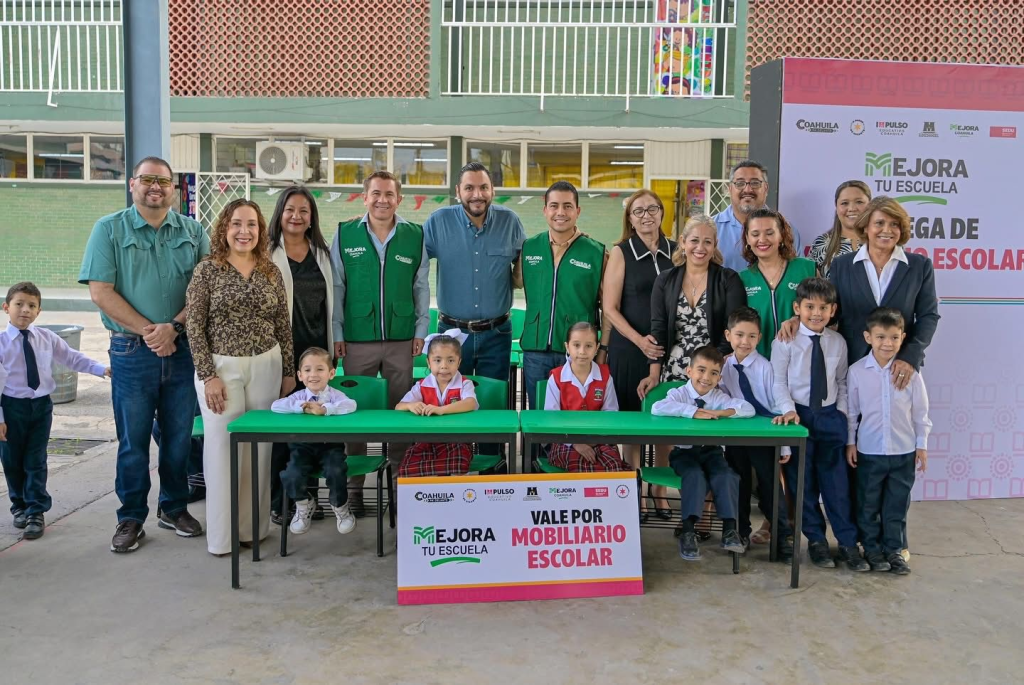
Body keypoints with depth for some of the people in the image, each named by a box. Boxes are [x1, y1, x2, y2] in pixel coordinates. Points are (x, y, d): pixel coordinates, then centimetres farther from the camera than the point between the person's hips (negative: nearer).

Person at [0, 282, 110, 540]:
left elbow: (71, 358, 9)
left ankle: (36, 513, 13)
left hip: (42, 405, 2)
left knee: (36, 461, 5)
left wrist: (102, 369, 0)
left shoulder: (47, 337, 1)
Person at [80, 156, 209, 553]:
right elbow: (101, 291, -6)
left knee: (179, 435, 10)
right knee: (133, 439, 6)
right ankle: (131, 518, 19)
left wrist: (173, 327, -14)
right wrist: (148, 330, -13)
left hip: (183, 349, 2)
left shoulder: (192, 232, 7)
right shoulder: (109, 229, 1)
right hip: (132, 352, -2)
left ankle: (174, 509, 26)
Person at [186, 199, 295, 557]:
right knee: (223, 448, 0)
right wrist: (208, 376, -10)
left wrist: (289, 372, 9)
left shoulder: (271, 272, 7)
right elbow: (195, 326, -5)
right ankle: (222, 534, 11)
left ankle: (254, 526, 19)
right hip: (222, 367, -3)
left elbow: (283, 326, 10)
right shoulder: (207, 270, -2)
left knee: (260, 448, 7)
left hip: (266, 366, 3)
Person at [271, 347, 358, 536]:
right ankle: (304, 504, 16)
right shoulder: (300, 396, 1)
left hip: (330, 445, -2)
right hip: (303, 447, 2)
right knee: (291, 476, -21)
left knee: (336, 472, -28)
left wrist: (325, 409, -36)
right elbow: (275, 406, -14)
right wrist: (301, 406, -24)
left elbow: (351, 405, -27)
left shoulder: (334, 394, -5)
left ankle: (340, 507, 6)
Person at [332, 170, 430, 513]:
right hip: (357, 339, 0)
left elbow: (422, 286, 9)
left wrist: (421, 329, 5)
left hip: (401, 338, 1)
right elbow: (336, 286, 4)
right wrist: (336, 332, 1)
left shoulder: (415, 236, 3)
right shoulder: (344, 234, 2)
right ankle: (354, 487, 17)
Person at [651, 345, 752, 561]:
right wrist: (694, 412, -34)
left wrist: (723, 412, -26)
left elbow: (749, 409, -9)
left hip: (711, 450, 3)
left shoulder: (719, 397, 0)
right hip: (683, 451, -3)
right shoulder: (679, 393, -10)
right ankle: (688, 532, -27)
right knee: (695, 476, -31)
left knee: (726, 476, -24)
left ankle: (729, 530, -17)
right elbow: (657, 408, -32)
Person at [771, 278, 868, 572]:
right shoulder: (786, 341, -7)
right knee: (803, 481, 6)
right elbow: (779, 381, -8)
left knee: (836, 480, 3)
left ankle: (848, 542, 14)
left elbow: (842, 382, 11)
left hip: (830, 416, 2)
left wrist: (842, 412, 2)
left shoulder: (838, 342, 4)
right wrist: (788, 410, -19)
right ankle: (816, 540, 19)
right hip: (799, 415, -2)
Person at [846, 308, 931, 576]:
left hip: (904, 451, 1)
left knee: (897, 504, 11)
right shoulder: (857, 371, -8)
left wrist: (922, 445, 2)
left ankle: (894, 549, 25)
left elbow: (920, 411, 1)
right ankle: (872, 548, 25)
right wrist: (850, 442, 1)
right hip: (869, 451, 0)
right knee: (868, 504, 11)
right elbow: (851, 410, 1)